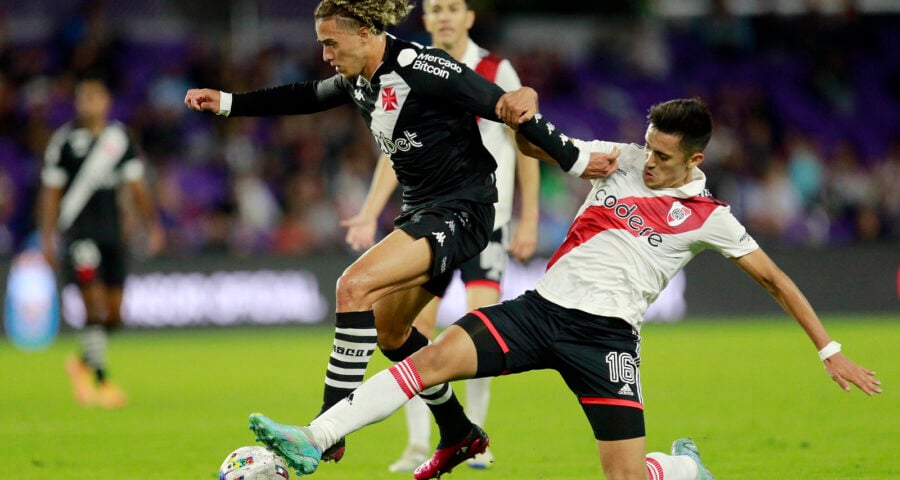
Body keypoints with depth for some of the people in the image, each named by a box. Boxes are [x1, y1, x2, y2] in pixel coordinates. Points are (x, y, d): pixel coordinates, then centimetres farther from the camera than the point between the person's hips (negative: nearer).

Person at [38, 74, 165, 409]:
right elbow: (51, 192, 2)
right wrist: (47, 239, -3)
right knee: (95, 304, -15)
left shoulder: (120, 138, 10)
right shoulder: (65, 140, -1)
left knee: (114, 314, 4)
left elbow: (136, 185, 13)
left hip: (112, 231, 4)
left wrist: (152, 226, 3)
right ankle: (100, 381, -11)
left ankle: (82, 363, 28)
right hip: (77, 231, -4)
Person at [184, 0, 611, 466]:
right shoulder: (360, 80, 5)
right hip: (421, 210, 10)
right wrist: (226, 102, 23)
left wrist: (573, 159, -13)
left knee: (355, 286, -24)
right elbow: (306, 97, 25)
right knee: (388, 331, 19)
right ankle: (458, 433, 35)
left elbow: (506, 107, -17)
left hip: (461, 209, -10)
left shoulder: (422, 69, -21)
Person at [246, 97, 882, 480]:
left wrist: (830, 350, 5)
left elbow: (774, 278, 8)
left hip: (606, 334, -2)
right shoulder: (624, 161, 9)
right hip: (543, 308, 2)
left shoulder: (707, 217, 2)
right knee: (436, 357, -20)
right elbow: (534, 147, 16)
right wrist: (522, 113, -7)